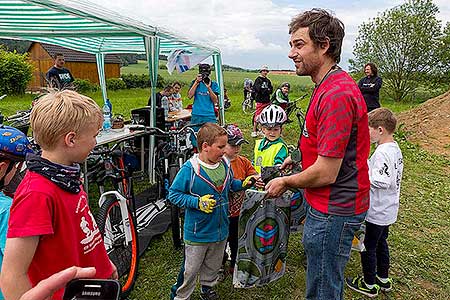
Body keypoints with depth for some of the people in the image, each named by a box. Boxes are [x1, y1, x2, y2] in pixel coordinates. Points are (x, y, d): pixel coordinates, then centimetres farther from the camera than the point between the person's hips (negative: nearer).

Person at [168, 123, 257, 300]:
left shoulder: (225, 164, -2)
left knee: (213, 265, 25)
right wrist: (198, 202, -24)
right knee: (190, 269, 9)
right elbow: (173, 194, -15)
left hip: (220, 230, 6)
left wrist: (243, 183, -2)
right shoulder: (190, 169, -20)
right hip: (197, 232, -5)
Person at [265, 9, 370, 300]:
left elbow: (325, 173, -26)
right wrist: (298, 156, 11)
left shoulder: (335, 95, -28)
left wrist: (285, 182, -11)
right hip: (329, 203, 10)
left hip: (333, 210, -10)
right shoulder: (333, 85, 8)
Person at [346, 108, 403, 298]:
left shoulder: (382, 152, -26)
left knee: (368, 247, 7)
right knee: (381, 243, 24)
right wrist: (367, 167, 4)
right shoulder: (395, 148, 4)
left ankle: (369, 285, 24)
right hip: (388, 210, 9)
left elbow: (381, 182, -30)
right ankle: (383, 279, 40)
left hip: (376, 212, -9)